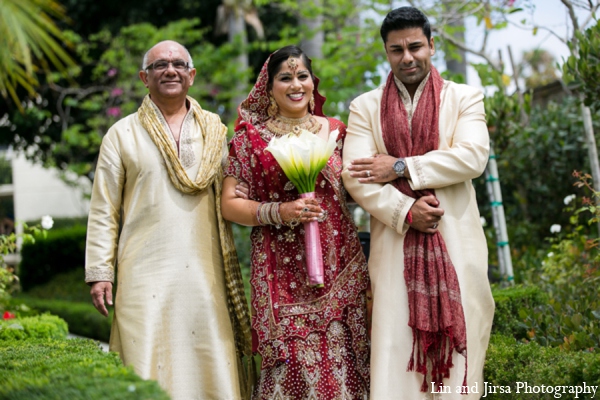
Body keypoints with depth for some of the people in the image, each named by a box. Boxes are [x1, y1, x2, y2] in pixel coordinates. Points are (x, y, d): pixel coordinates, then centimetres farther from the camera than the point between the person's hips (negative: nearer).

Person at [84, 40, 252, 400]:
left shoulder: (214, 132, 14)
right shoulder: (123, 134, 8)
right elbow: (104, 209, 6)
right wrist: (100, 271, 0)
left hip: (205, 271, 2)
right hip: (146, 272, -2)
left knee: (212, 365, -1)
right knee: (150, 370, -6)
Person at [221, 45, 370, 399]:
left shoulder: (335, 131, 12)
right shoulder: (251, 138, 5)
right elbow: (230, 204, 0)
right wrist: (280, 212, -13)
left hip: (339, 269, 2)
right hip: (282, 274, -2)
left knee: (340, 363, -1)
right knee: (291, 366, -6)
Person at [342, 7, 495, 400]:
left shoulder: (465, 98, 8)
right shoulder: (365, 107, 10)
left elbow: (473, 156, -9)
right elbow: (354, 176, -2)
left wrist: (400, 167, -11)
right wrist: (406, 212, -14)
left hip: (456, 244, 0)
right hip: (395, 246, 0)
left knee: (455, 347, 0)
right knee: (395, 350, -3)